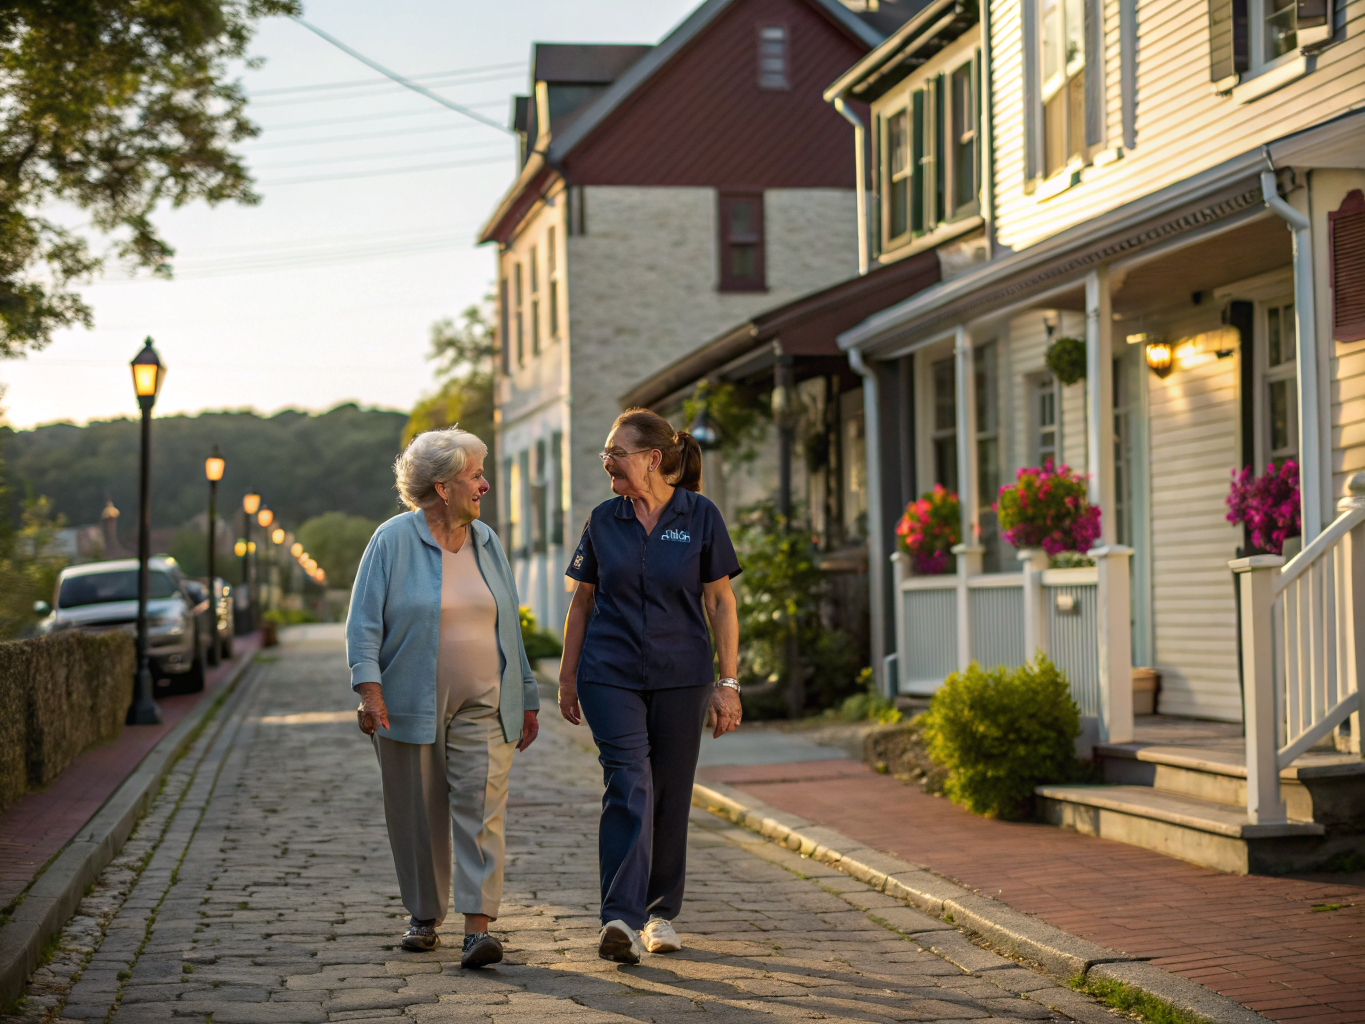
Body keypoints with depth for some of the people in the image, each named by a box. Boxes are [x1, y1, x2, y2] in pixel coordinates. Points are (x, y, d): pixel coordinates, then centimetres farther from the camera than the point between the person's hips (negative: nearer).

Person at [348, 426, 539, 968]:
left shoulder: (486, 542, 9)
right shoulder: (393, 541, -5)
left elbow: (507, 626, 15)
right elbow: (364, 623, -8)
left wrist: (526, 698, 15)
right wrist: (370, 691, -20)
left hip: (482, 706, 3)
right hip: (411, 706, -2)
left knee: (481, 807, -10)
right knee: (418, 817, 7)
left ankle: (478, 928, -14)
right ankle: (424, 917, 24)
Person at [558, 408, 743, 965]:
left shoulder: (700, 517, -2)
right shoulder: (604, 521, 5)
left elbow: (721, 604, 0)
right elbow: (583, 602, 12)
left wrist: (728, 683, -5)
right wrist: (567, 678, 10)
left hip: (681, 677, 0)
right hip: (611, 674, 0)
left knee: (670, 795, 7)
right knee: (627, 787, -14)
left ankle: (660, 913, 23)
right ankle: (620, 919, -21)